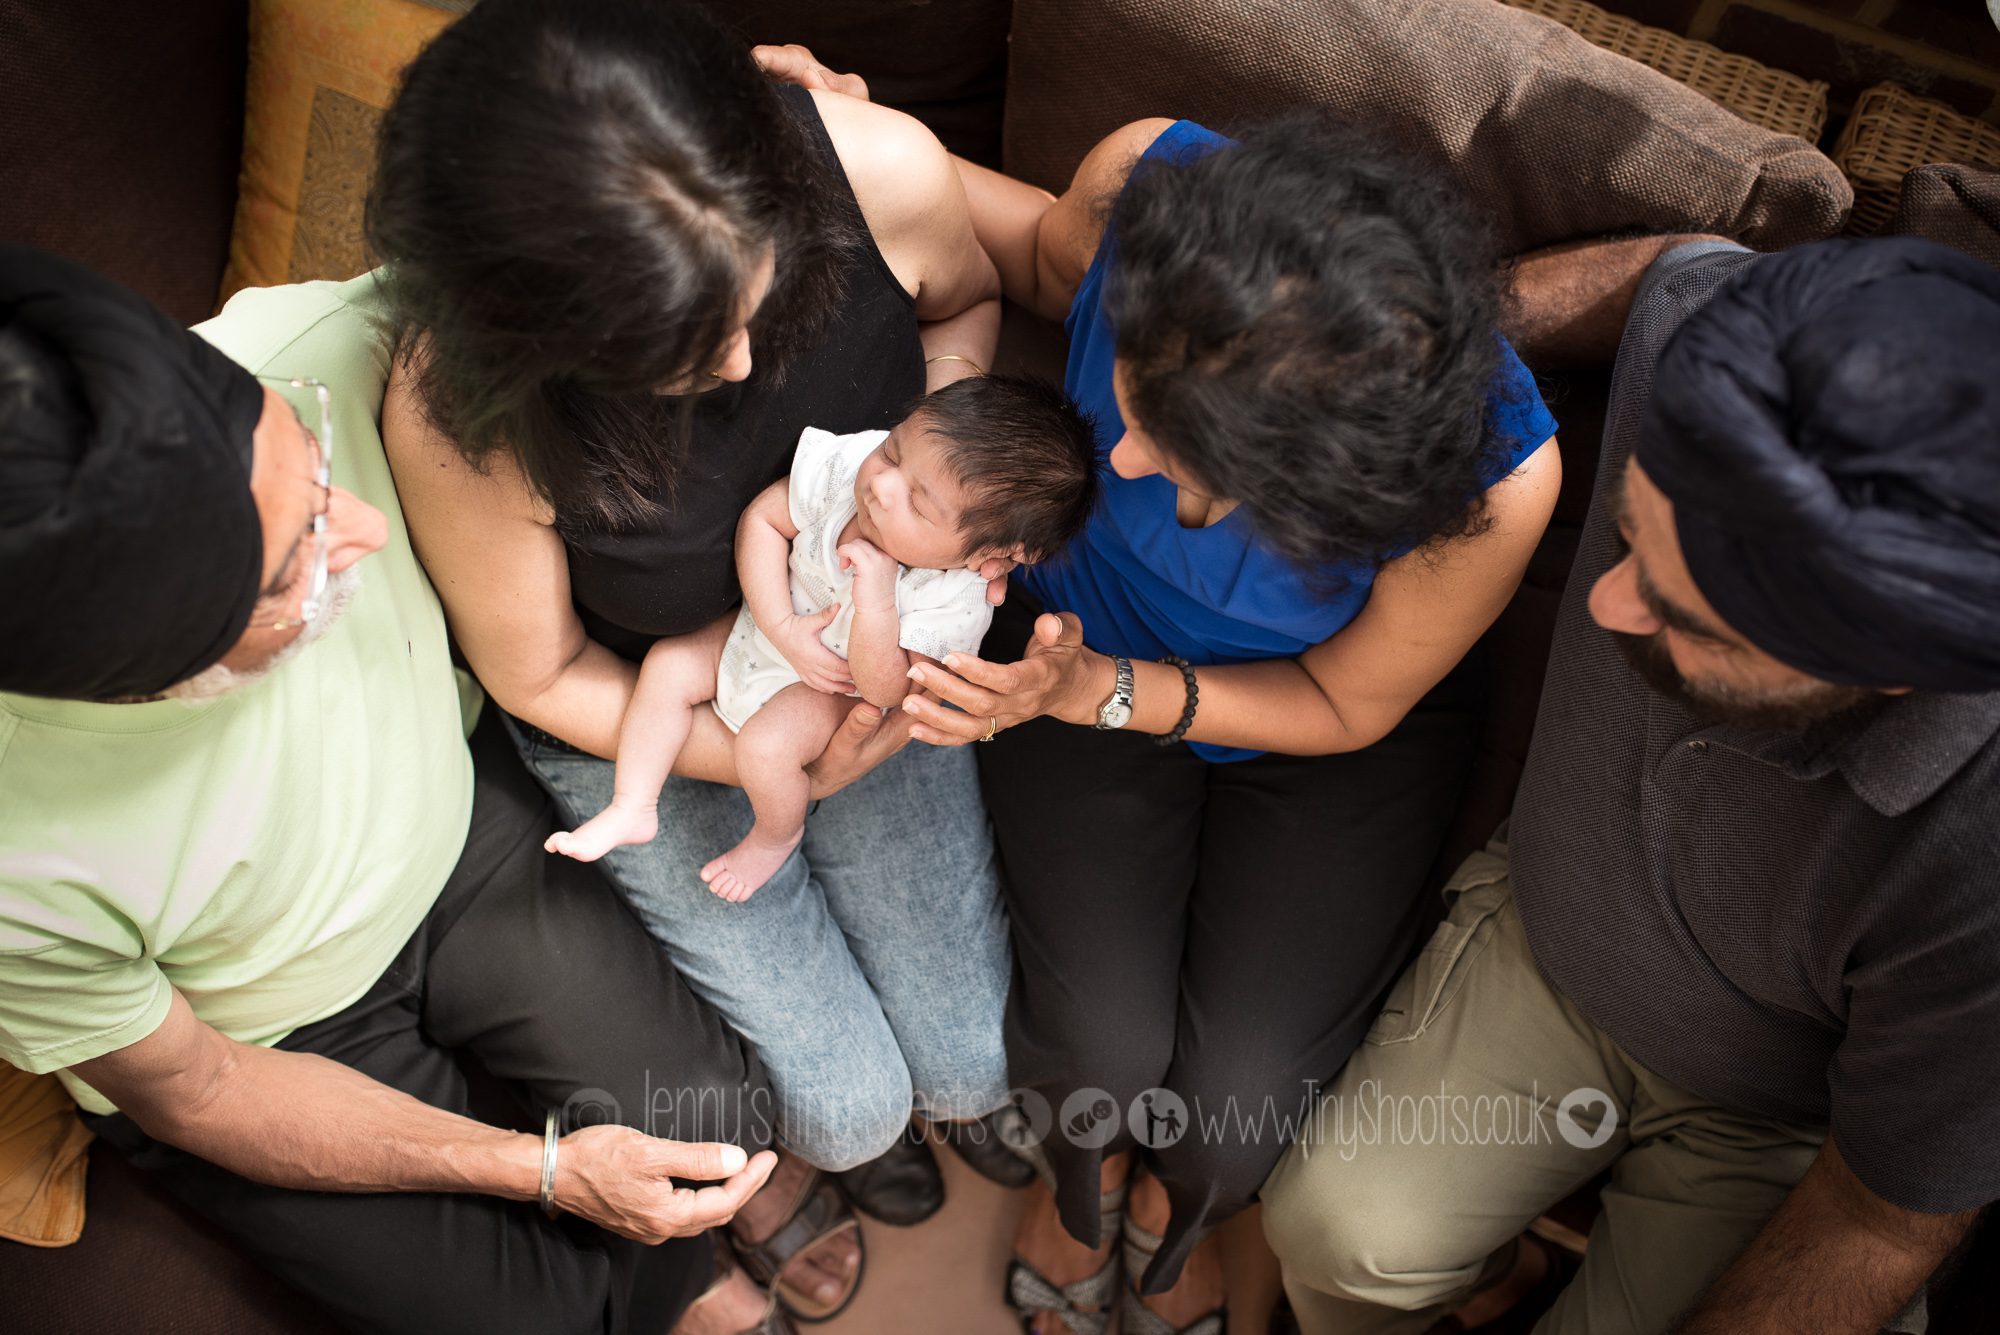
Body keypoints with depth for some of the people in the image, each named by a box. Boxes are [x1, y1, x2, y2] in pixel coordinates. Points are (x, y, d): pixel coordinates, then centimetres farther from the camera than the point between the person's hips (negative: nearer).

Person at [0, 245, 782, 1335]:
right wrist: (545, 1167, -18)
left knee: (724, 1118, -3)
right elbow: (189, 1095, -17)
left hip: (456, 826, 3)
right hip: (265, 1041, -3)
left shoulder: (302, 351, -34)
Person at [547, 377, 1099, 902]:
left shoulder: (955, 604, -37)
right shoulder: (847, 462, -29)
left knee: (766, 744, -24)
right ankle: (633, 810, 13)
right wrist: (784, 629, -24)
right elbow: (763, 517, -15)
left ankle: (777, 836, 11)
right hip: (764, 633, 5)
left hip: (837, 690, -5)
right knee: (668, 665, -3)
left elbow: (884, 691, -31)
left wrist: (876, 601, -48)